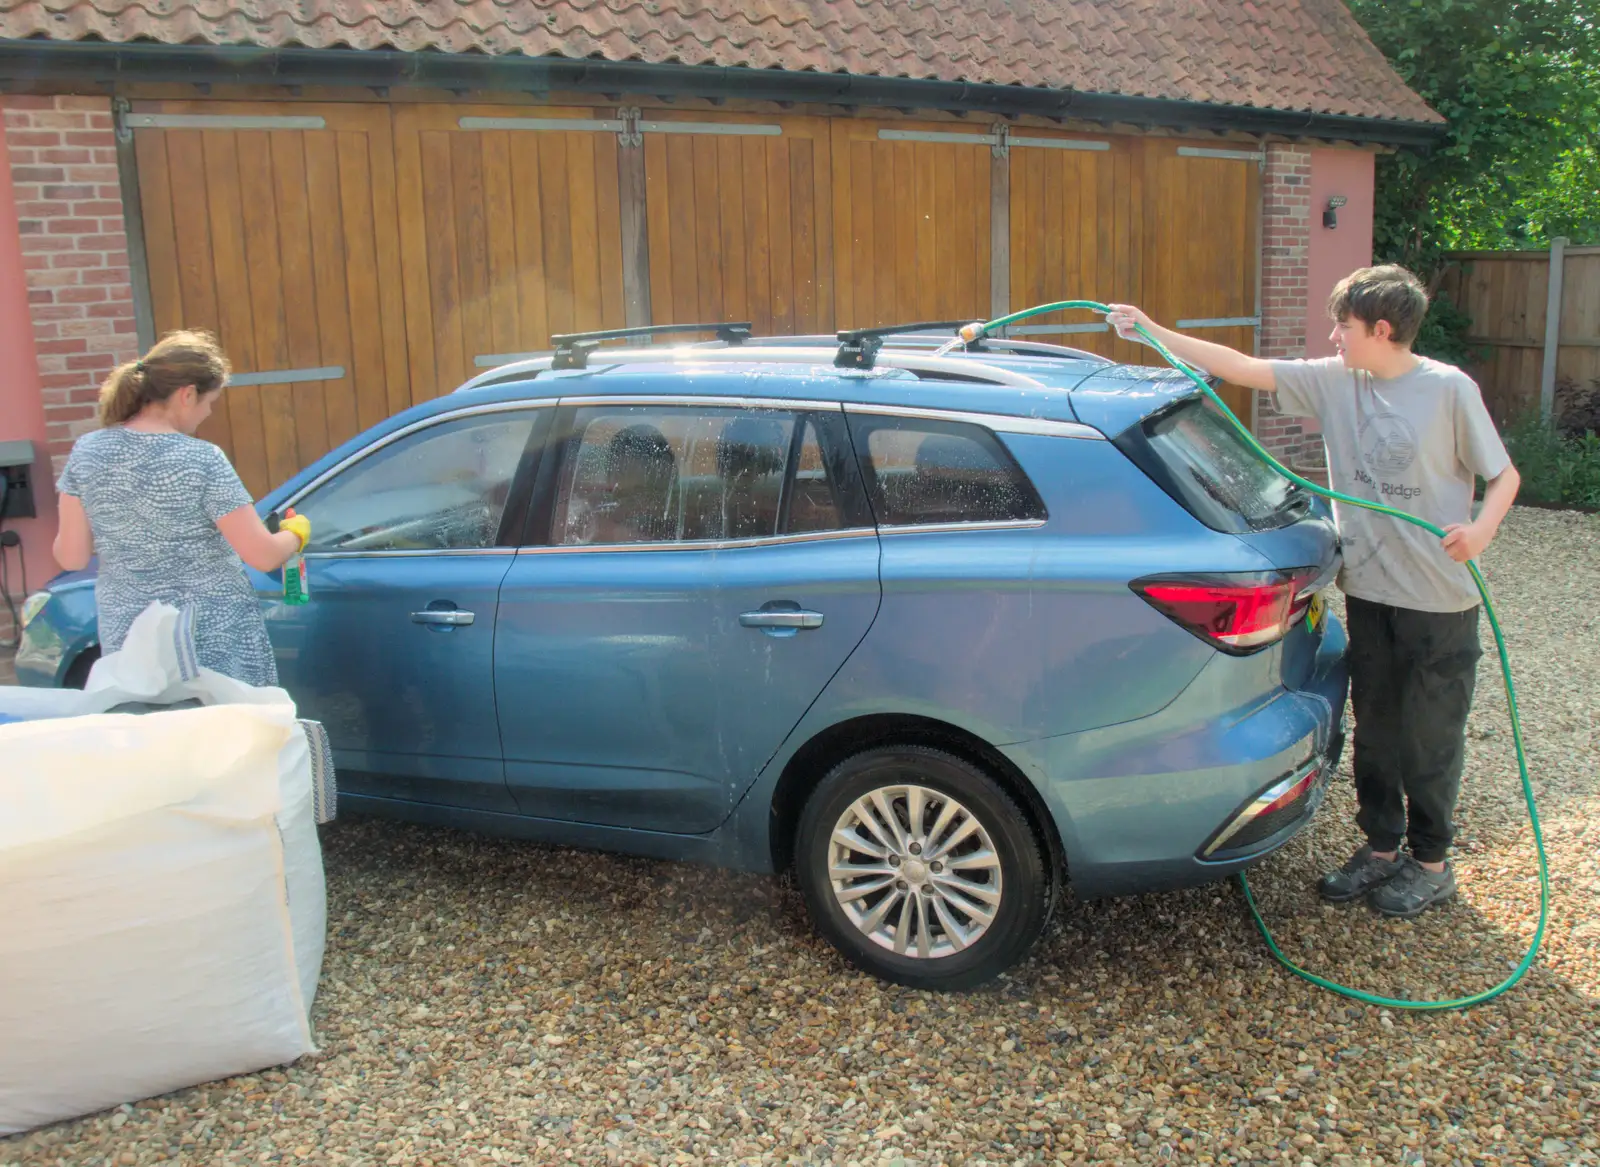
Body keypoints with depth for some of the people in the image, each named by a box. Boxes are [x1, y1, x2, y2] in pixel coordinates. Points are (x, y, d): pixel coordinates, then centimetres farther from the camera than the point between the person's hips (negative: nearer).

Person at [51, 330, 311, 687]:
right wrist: (296, 532, 5)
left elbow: (72, 558, 1)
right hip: (216, 641, -4)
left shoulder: (86, 452, -2)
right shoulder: (203, 460, -15)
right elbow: (263, 557, -15)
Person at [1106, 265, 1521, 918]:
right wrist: (1154, 333, -5)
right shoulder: (1333, 381, 2)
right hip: (1368, 589, 5)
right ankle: (1381, 845, 31)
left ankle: (1431, 863, 23)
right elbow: (1243, 369, 0)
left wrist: (1480, 530, -24)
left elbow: (1504, 475, -4)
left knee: (1430, 735, 6)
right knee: (1374, 729, 14)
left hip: (1439, 600, -4)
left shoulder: (1449, 389, -10)